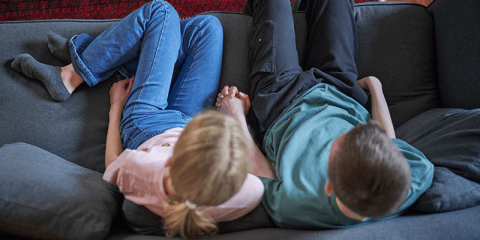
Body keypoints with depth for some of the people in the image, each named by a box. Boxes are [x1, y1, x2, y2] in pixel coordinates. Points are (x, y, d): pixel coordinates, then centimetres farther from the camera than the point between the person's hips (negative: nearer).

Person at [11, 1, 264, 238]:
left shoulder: (142, 169, -43)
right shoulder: (249, 193, -43)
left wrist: (116, 108, -2)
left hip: (143, 123, -2)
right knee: (207, 24, 9)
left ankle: (72, 75, 18)